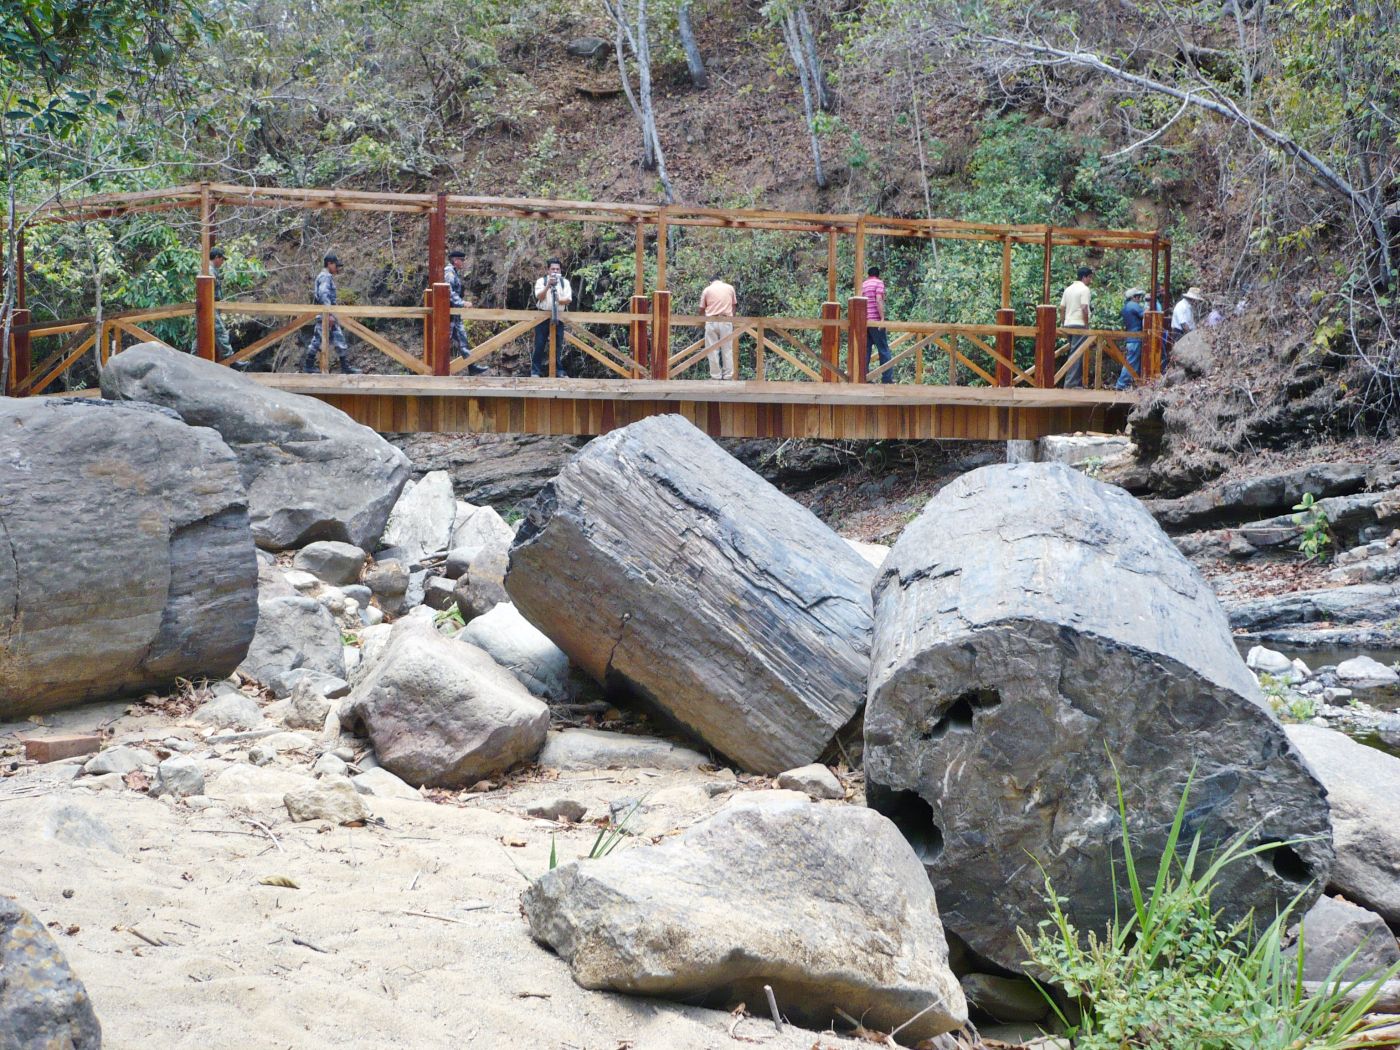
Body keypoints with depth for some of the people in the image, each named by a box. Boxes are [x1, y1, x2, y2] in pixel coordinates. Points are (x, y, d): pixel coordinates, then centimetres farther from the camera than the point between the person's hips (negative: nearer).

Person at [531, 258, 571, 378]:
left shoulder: (565, 282, 9)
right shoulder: (541, 281, 3)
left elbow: (569, 299, -1)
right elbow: (539, 296, -11)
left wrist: (560, 300, -21)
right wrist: (548, 285, -22)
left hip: (559, 317, 2)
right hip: (543, 317, -2)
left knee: (558, 345, 3)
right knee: (540, 345, -3)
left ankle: (559, 371, 8)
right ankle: (535, 371, 0)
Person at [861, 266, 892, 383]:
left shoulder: (863, 285, 16)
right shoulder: (879, 283, -1)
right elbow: (878, 300, -14)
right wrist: (882, 318, -16)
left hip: (864, 321, 6)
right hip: (875, 320, -6)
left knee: (866, 350, 7)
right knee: (884, 350, -2)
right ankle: (887, 378, -5)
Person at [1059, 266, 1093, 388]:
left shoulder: (1068, 289, 16)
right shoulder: (1084, 289, -8)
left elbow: (1062, 308, 16)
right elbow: (1084, 308, -16)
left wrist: (1062, 324, 20)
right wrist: (1087, 324, -9)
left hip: (1068, 324, 8)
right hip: (1079, 324, -8)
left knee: (1074, 353, 14)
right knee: (1076, 355, -9)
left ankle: (1078, 382, 16)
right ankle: (1070, 383, -15)